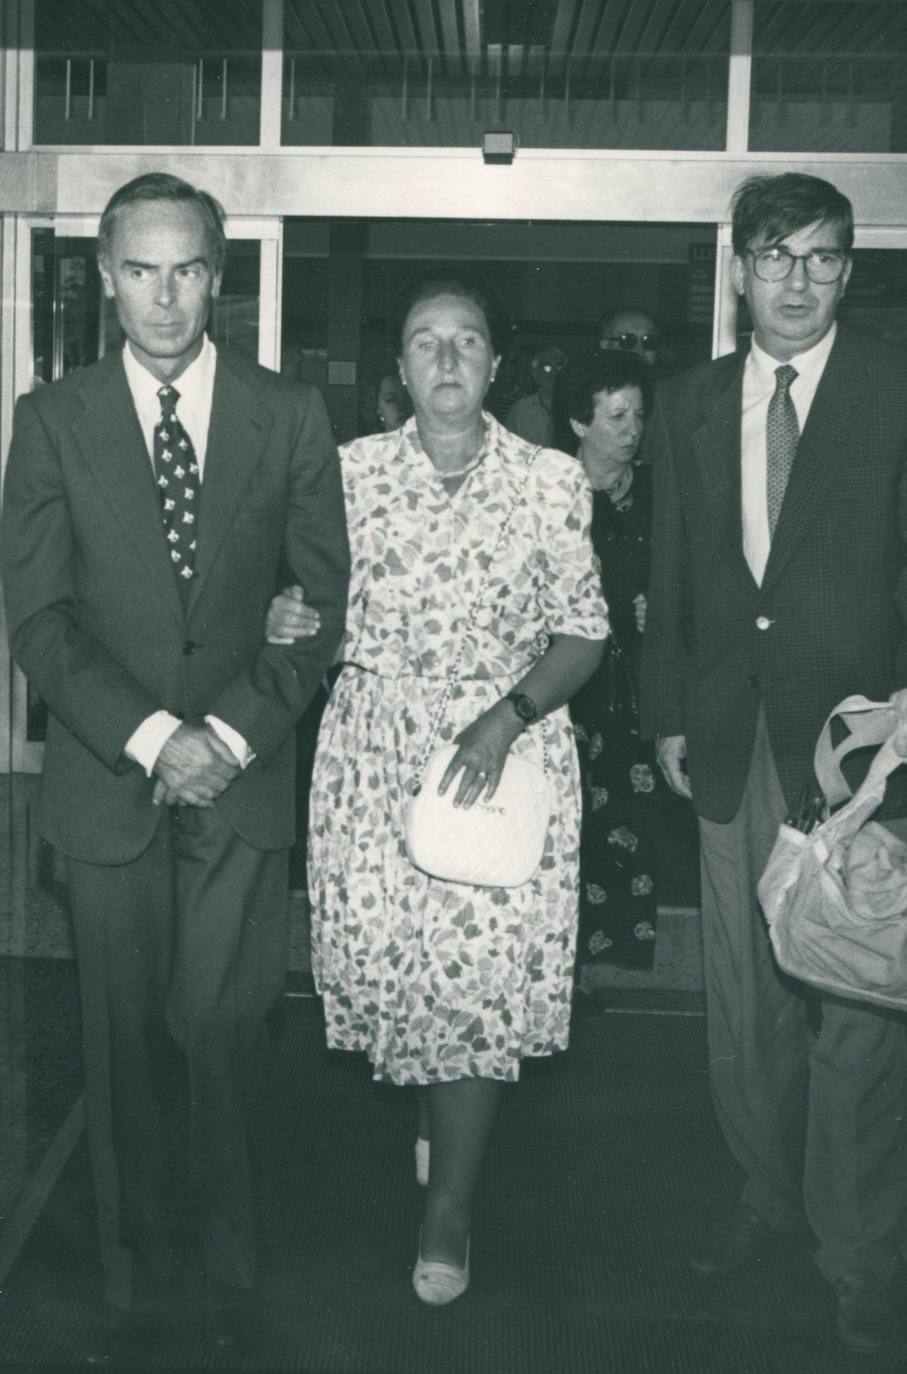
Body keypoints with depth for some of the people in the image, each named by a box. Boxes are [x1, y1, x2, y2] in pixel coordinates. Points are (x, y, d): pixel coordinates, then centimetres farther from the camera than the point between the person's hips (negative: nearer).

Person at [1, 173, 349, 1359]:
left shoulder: (290, 414, 4)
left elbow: (326, 599, 2)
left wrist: (234, 730, -9)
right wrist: (151, 737, -12)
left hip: (241, 776, 0)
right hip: (110, 782, 1)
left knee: (225, 1037, 2)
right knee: (127, 1044, 8)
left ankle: (225, 1269, 23)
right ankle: (137, 1273, 27)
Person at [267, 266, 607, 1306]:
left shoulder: (551, 481, 1)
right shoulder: (354, 470, 5)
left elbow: (582, 633, 0)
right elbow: (326, 603, 12)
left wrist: (507, 719, -15)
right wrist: (283, 619, -12)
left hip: (509, 749, -1)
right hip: (374, 749, 2)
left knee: (483, 969, -3)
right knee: (384, 951, 1)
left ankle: (450, 1204, 14)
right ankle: (431, 1114, 33)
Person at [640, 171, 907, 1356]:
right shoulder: (689, 405, 10)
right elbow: (671, 578, 12)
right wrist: (671, 714, 8)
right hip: (734, 742, 4)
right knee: (746, 992, 13)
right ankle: (768, 1191, 32)